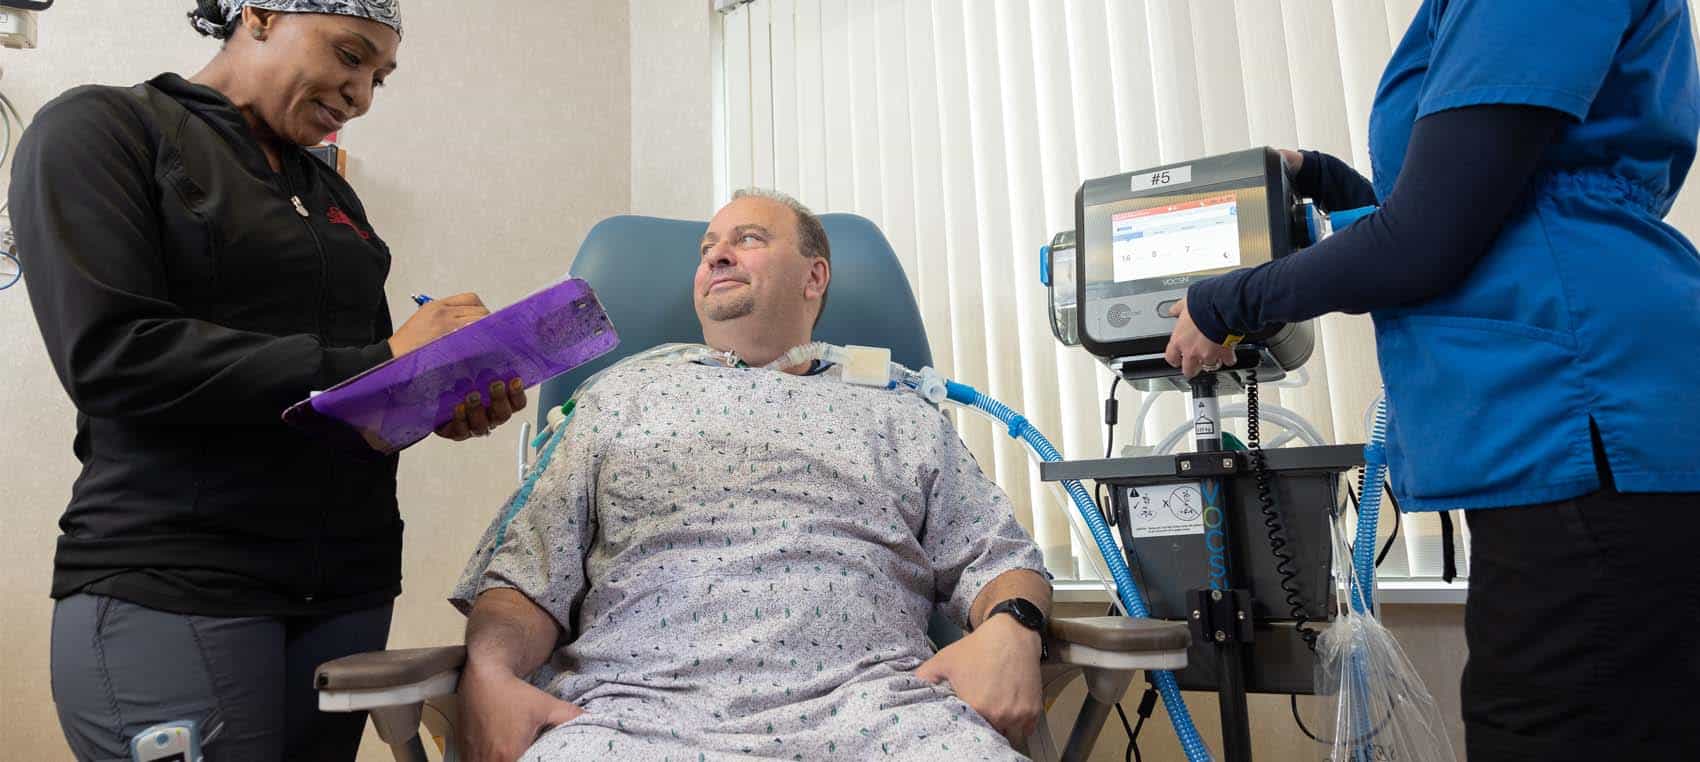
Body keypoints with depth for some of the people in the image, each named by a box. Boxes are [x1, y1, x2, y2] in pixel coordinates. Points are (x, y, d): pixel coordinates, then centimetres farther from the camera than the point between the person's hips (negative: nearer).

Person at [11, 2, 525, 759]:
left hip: (345, 583, 6)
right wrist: (378, 364, -18)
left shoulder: (332, 195, 16)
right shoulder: (98, 128, -2)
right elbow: (110, 356, -17)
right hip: (170, 587, -6)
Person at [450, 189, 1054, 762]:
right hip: (638, 701, 0)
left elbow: (997, 555, 17)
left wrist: (1010, 630, -7)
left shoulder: (904, 419, 22)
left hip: (866, 701, 1)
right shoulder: (622, 394, 22)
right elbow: (531, 572, 15)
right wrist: (488, 671, -6)